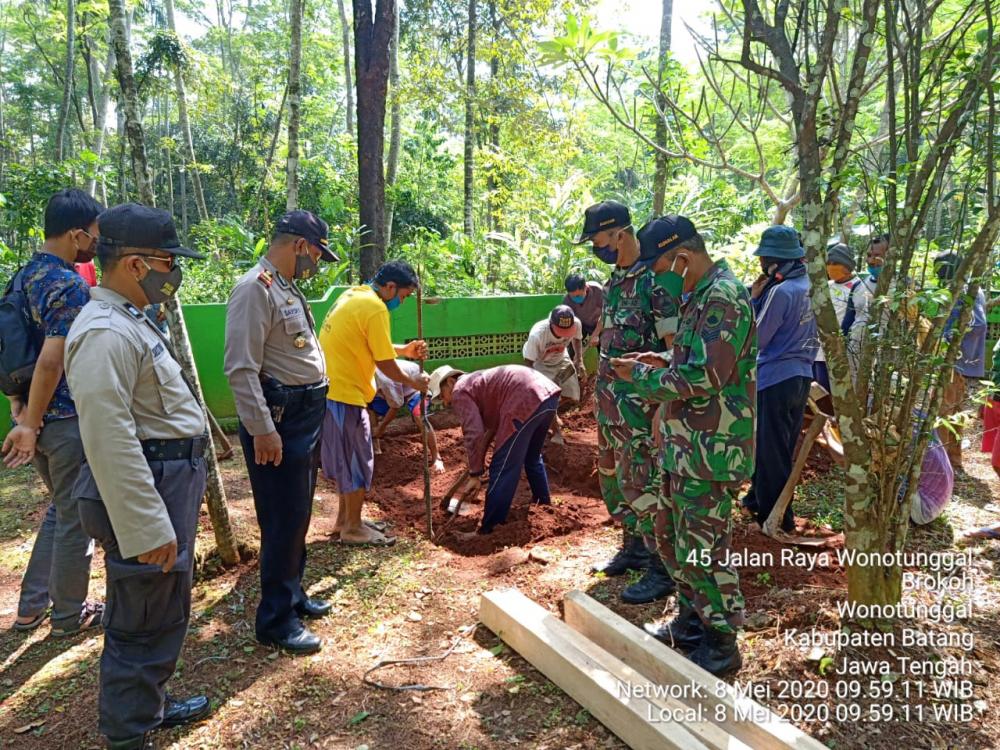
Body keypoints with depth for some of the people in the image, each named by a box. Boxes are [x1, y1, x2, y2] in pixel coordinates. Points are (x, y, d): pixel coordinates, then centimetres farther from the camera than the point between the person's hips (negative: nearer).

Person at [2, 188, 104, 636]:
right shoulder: (71, 286, -20)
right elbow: (51, 361, -26)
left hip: (38, 416, 9)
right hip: (69, 419, -9)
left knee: (59, 508, 23)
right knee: (77, 518, 7)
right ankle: (70, 614, 22)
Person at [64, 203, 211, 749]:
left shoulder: (128, 320, 14)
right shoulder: (104, 333, -20)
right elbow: (108, 438, -27)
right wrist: (146, 527, -26)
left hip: (170, 478, 11)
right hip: (143, 490, -11)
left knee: (164, 613, 23)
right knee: (144, 622, 2)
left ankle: (150, 705, 41)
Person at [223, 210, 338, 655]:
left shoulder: (289, 290, 16)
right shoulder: (256, 289, -15)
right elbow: (241, 368, -21)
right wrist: (262, 429, -23)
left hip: (305, 417, 10)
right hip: (277, 420, -10)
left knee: (298, 515, 18)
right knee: (283, 519, -2)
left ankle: (292, 593, 33)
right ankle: (276, 619, 12)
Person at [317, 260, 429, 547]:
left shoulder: (355, 294, 12)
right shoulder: (375, 309, -18)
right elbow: (385, 364, -15)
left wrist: (404, 350, 15)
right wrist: (413, 382, 1)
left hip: (330, 388, 10)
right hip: (345, 394, -10)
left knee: (345, 457, 19)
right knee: (357, 461, 3)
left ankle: (344, 518, 30)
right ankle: (353, 528, 14)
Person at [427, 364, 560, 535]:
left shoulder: (460, 391, 4)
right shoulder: (477, 381, 31)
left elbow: (474, 434, -7)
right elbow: (493, 424, 37)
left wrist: (475, 474, -1)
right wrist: (480, 458, 41)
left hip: (528, 401, -10)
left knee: (503, 468, -1)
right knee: (532, 457, 30)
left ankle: (488, 530, 4)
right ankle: (543, 505, 45)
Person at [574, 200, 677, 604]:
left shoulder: (656, 279, -16)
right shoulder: (615, 280, 11)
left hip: (640, 403, -9)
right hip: (610, 399, 9)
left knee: (641, 483, -3)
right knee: (613, 479, 18)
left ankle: (662, 570, 11)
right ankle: (633, 548, 34)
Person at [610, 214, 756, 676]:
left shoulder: (723, 299, -19)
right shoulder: (701, 297, 13)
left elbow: (703, 378, -26)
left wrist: (640, 375, -14)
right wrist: (662, 363, 7)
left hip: (710, 452, -10)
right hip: (685, 447, 10)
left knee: (702, 549, 1)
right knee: (670, 535, 19)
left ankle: (721, 645, 19)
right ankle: (691, 621, 36)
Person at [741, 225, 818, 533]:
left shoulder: (780, 291, -20)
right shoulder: (809, 286, 5)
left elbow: (756, 339, -15)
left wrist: (754, 298, -9)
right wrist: (762, 298, 3)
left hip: (775, 380, -9)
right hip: (801, 376, 9)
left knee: (770, 451, 4)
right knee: (784, 448, 19)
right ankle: (760, 498, 35)